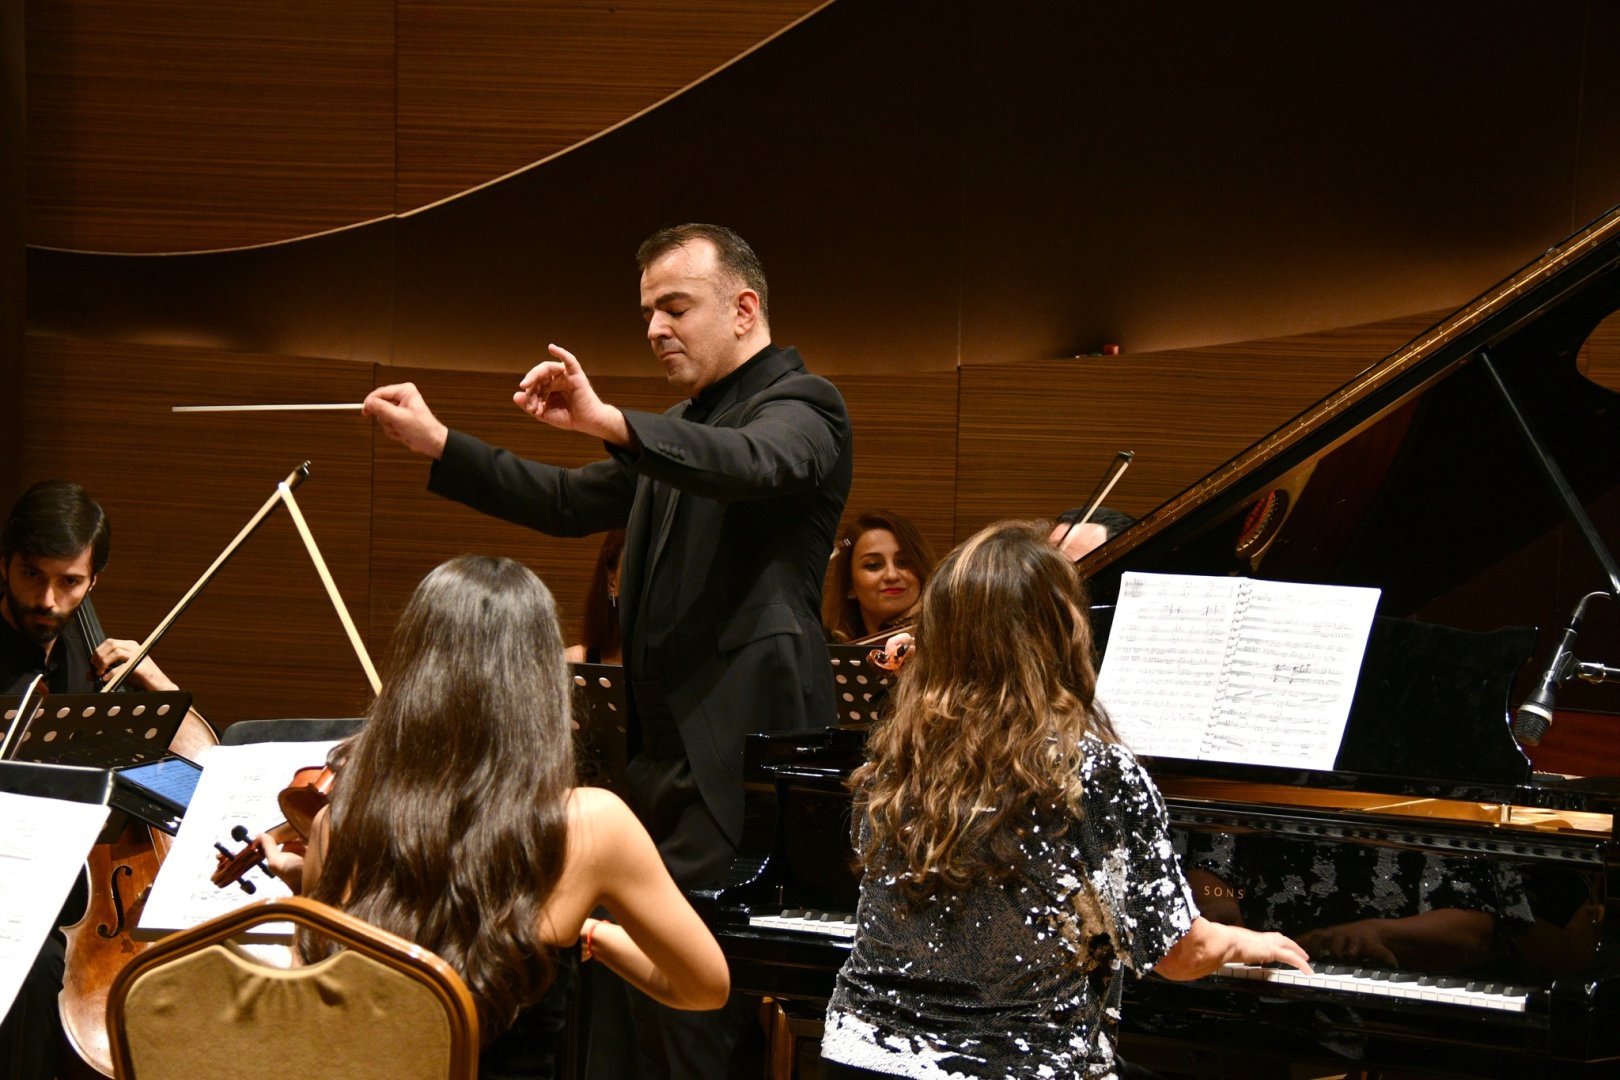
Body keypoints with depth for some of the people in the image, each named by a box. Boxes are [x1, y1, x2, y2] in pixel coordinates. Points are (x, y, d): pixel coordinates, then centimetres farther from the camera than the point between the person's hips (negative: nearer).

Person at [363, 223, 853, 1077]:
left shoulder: (800, 405, -5)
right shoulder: (683, 430, 24)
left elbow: (756, 463, -28)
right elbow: (568, 502, 20)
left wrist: (609, 423, -41)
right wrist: (439, 447, 10)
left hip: (732, 754, -9)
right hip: (663, 745, 9)